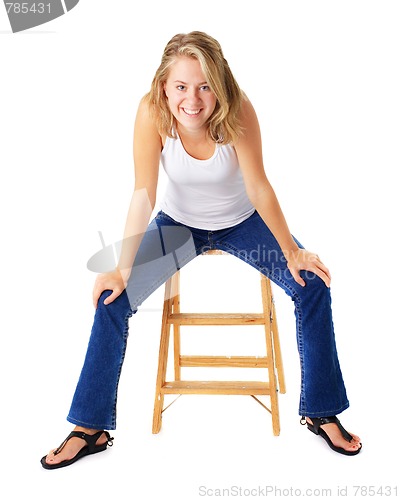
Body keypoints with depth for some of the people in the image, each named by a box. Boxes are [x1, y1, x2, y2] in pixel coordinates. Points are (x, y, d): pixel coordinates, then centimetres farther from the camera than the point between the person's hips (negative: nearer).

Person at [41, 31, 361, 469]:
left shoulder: (238, 111, -26)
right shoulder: (152, 113, -24)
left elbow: (259, 187, -19)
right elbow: (143, 194, -23)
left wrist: (292, 251, -17)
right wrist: (123, 269, -26)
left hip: (241, 221, 0)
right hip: (179, 223, 0)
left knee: (313, 285, -15)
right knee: (112, 299, -15)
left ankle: (320, 413, 6)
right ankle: (90, 428, 3)